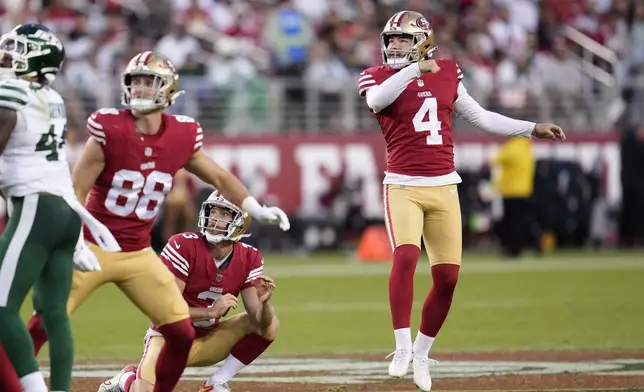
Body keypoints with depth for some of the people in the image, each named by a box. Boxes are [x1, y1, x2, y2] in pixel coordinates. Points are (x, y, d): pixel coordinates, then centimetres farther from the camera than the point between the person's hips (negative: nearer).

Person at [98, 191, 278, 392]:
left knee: (270, 324, -16)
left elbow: (260, 321, -11)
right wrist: (211, 311, -31)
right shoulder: (183, 246, -20)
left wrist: (263, 302, -33)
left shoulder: (249, 259, -6)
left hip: (208, 341, 4)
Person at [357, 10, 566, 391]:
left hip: (443, 188, 4)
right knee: (406, 255, -25)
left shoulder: (447, 74, 10)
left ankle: (421, 353, 17)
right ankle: (403, 348, -19)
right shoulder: (377, 76, 1)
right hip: (403, 186, -4)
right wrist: (415, 69, -25)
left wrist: (531, 129, 15)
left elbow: (479, 117, 17)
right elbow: (376, 100, -24)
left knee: (447, 276, 0)